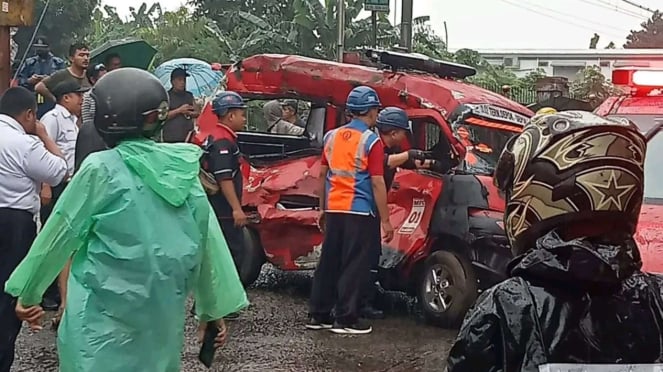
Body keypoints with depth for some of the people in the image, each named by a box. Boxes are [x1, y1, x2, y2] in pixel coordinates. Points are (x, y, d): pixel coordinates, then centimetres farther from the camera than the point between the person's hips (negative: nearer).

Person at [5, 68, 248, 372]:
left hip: (106, 316, -5)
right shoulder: (182, 170, 2)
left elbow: (60, 234, -3)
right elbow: (208, 239, 6)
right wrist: (214, 307, 16)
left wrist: (28, 292, 10)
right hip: (165, 312, 5)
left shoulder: (102, 169, -11)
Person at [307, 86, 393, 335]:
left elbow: (323, 174, 14)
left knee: (328, 263, 13)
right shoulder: (371, 141, -10)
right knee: (355, 266, 0)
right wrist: (385, 220, -10)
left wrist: (322, 208, 23)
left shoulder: (332, 136, 9)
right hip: (360, 212, -6)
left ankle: (318, 315, 17)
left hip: (334, 210, 6)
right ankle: (346, 319, 1)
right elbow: (377, 183, -13)